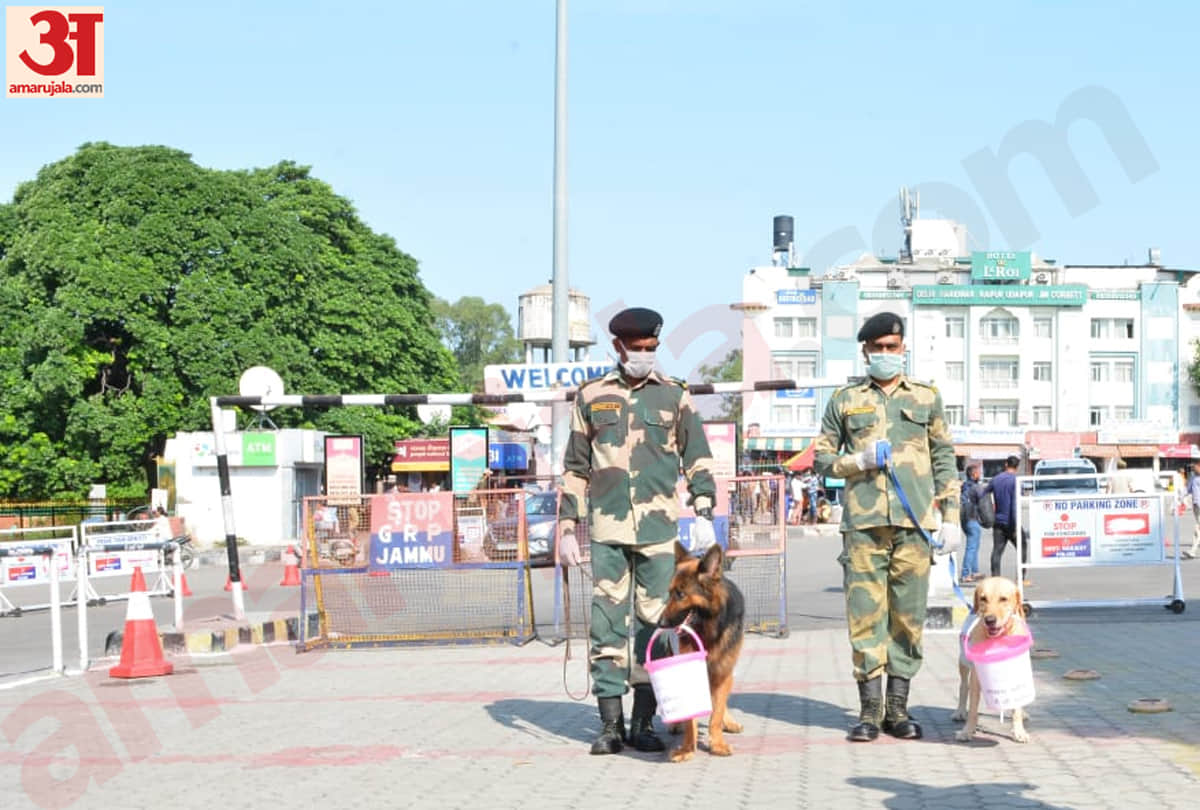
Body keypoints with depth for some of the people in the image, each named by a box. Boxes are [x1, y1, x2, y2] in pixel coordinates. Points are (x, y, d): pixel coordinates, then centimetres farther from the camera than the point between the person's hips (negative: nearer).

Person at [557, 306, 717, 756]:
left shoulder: (675, 395, 8)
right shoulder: (591, 396, 10)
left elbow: (698, 460, 9)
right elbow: (575, 469, 13)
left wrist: (704, 514, -3)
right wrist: (567, 528, 7)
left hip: (660, 530, 0)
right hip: (607, 530, 1)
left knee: (656, 624, 1)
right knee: (607, 624, -1)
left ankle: (644, 722, 9)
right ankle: (611, 723, 6)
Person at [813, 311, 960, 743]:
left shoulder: (926, 397, 14)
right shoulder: (845, 400, 12)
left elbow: (944, 460, 14)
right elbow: (822, 459, 14)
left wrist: (951, 516, 7)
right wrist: (859, 461, -6)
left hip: (914, 521, 1)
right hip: (863, 521, -1)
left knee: (908, 615, 1)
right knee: (865, 613, -5)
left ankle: (898, 708, 8)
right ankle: (870, 709, 0)